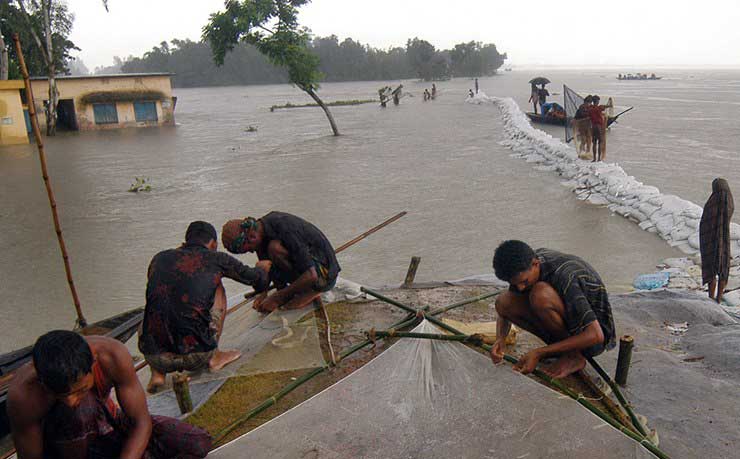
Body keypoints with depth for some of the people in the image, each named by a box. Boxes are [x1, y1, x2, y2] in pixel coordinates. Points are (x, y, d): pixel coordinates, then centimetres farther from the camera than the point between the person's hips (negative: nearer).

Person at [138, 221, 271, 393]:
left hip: (156, 357, 3)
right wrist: (262, 268, 42)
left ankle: (157, 373, 15)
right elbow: (258, 280, 19)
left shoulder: (159, 258, 12)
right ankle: (214, 356, 17)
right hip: (197, 356, -2)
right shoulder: (216, 259, 5)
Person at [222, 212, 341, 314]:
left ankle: (309, 291, -11)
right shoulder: (265, 223, -2)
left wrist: (278, 298, -24)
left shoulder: (285, 230, -28)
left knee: (274, 248, -25)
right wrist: (263, 293, -3)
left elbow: (311, 276, -30)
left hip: (324, 274, -8)